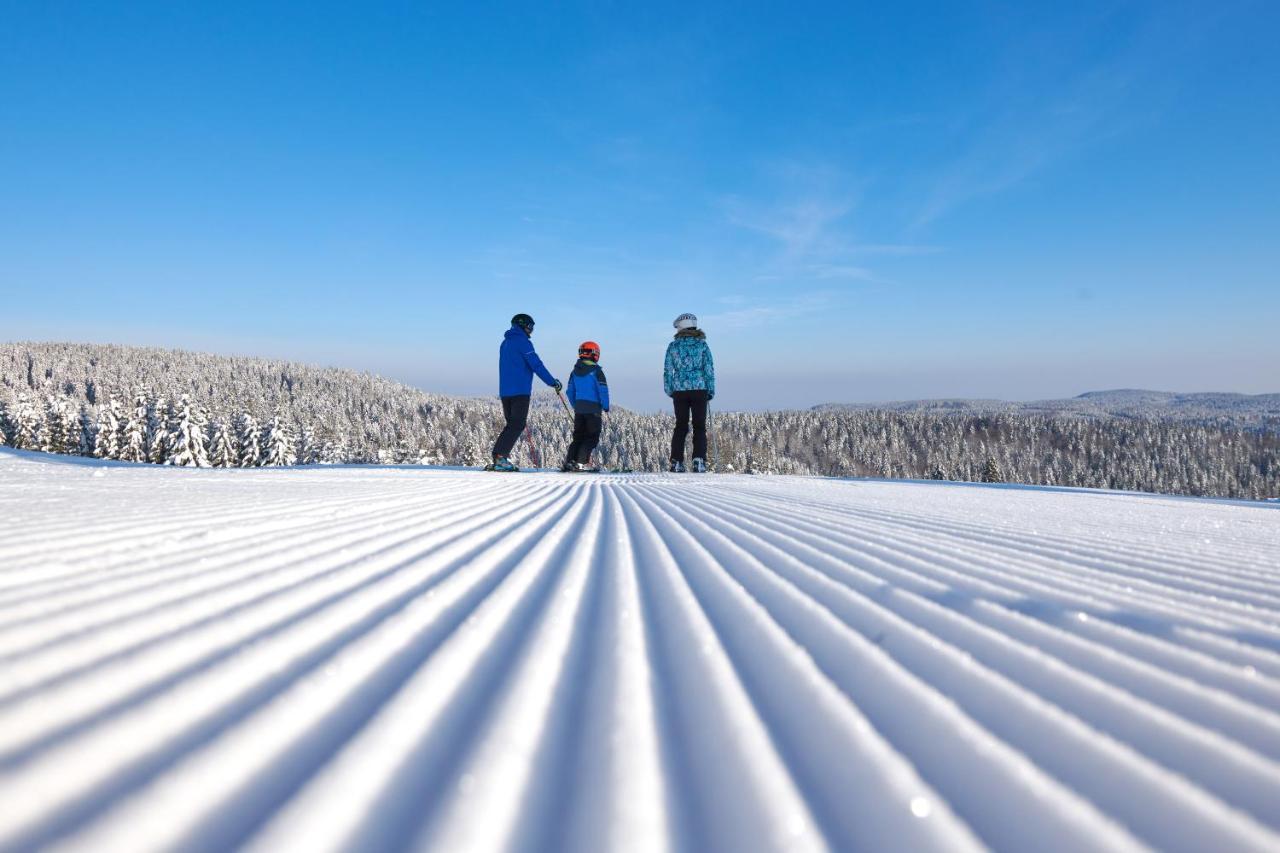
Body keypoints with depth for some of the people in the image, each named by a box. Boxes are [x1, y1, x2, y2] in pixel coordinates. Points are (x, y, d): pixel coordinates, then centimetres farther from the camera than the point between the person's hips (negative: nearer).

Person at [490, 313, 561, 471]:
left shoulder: (505, 343, 19)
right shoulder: (522, 342, -8)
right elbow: (536, 364, -13)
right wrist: (553, 382, -7)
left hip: (505, 391, 9)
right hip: (520, 391, -9)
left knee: (512, 424, 14)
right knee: (518, 424, -7)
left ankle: (497, 456, 6)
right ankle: (501, 457, -15)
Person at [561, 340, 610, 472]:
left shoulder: (575, 371, 9)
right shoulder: (596, 370, -10)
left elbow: (570, 391, 13)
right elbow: (603, 391, -13)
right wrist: (605, 408, -5)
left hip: (579, 408, 6)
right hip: (593, 408, -6)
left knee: (578, 436, 14)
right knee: (592, 437, 0)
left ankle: (569, 461, 4)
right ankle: (581, 462, -10)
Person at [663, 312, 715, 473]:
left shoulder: (673, 346, 3)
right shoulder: (702, 345, 1)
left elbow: (667, 370, 4)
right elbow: (709, 369, 0)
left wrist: (669, 390, 14)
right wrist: (711, 391, 7)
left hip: (679, 390, 1)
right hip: (699, 389, -1)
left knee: (680, 426, 11)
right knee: (699, 426, 5)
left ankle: (676, 462, 7)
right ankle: (699, 461, -8)